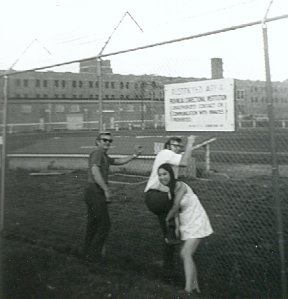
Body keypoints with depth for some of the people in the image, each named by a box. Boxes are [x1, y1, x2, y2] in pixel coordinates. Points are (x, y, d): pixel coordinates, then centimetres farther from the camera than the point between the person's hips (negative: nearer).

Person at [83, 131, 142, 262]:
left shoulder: (104, 156, 20)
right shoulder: (97, 153, -11)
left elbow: (120, 161, 22)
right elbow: (95, 172, -24)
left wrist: (134, 155, 12)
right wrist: (106, 190, -25)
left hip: (95, 193, 10)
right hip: (95, 192, -10)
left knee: (93, 224, 17)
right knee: (104, 225, -3)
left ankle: (87, 252, 27)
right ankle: (95, 254, 5)